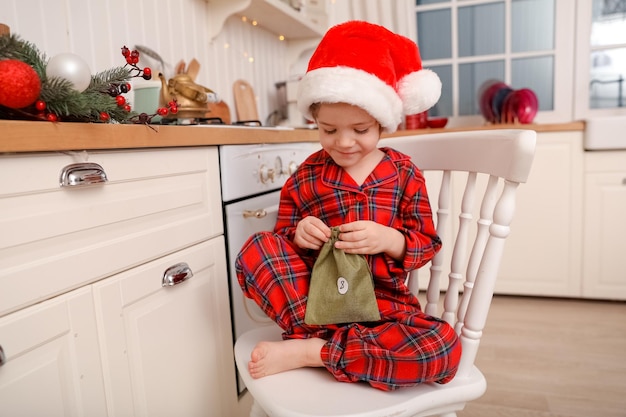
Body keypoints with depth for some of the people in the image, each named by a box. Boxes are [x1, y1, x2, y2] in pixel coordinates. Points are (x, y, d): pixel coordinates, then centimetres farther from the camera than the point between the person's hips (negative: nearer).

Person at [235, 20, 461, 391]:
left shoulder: (404, 173, 1)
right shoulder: (305, 177, 2)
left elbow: (427, 245, 0)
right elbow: (282, 238, 6)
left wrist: (389, 240, -22)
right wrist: (298, 235, -18)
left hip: (384, 301, 1)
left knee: (445, 347, -29)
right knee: (257, 248, -21)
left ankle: (309, 350, -21)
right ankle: (315, 333, -25)